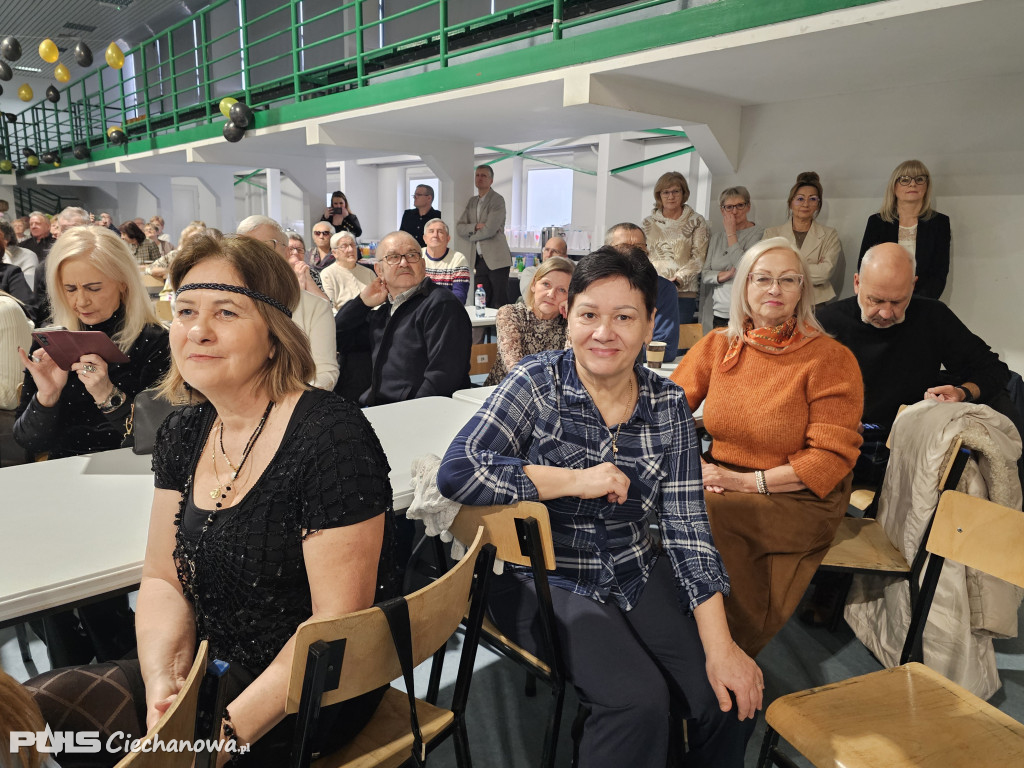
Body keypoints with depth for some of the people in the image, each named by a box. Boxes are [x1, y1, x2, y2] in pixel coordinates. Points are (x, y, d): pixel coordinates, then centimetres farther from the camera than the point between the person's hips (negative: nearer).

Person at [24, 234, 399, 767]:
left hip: (304, 696, -6)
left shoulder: (329, 438, -23)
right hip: (209, 664, 7)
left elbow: (338, 620, -21)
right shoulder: (184, 433, 1)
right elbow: (163, 578, 6)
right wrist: (162, 682, -11)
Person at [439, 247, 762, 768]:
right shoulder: (538, 383, -11)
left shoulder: (668, 404, -1)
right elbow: (456, 471, -21)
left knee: (734, 697, -9)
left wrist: (720, 646, -12)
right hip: (546, 578, -4)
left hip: (637, 573, 4)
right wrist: (575, 480, -22)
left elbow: (686, 525, -4)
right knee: (639, 698, -23)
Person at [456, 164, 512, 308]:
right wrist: (475, 227, -10)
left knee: (499, 304, -5)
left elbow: (490, 230, -16)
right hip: (479, 260, 6)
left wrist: (471, 236, 0)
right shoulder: (472, 201, 17)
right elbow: (459, 227, 9)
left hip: (496, 259, -6)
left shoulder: (497, 200, -5)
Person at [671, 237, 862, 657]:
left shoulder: (832, 359, -6)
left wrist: (747, 481, -17)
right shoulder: (717, 345, 6)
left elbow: (831, 457, -10)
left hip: (797, 501, -4)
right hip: (720, 486, 4)